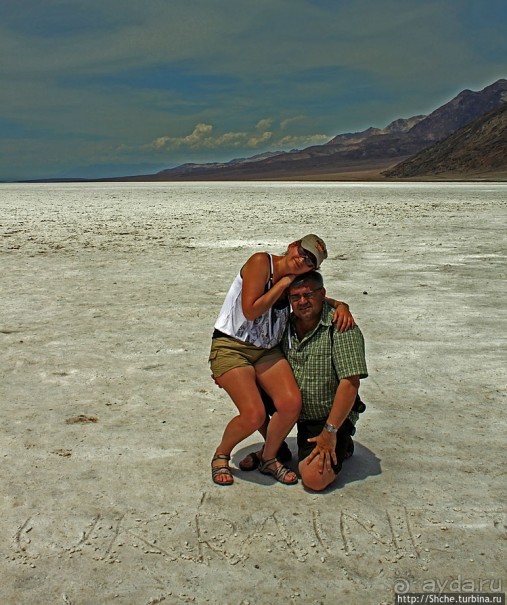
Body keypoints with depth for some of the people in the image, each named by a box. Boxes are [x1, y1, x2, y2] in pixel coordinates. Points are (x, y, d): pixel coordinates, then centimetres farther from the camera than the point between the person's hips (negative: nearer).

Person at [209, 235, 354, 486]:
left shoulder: (295, 281, 7)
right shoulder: (261, 262, -13)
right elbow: (250, 311, -19)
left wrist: (341, 306, 0)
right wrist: (284, 282, -14)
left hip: (268, 351, 6)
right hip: (231, 347, -6)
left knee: (291, 404, -16)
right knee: (253, 414, -21)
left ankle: (268, 459, 10)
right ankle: (220, 456, 10)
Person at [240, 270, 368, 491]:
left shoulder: (341, 328, -19)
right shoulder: (286, 326, 1)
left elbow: (350, 383, -23)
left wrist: (330, 431, -22)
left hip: (332, 417, -6)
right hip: (298, 413, 6)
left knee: (314, 479, -22)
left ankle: (341, 445, 12)